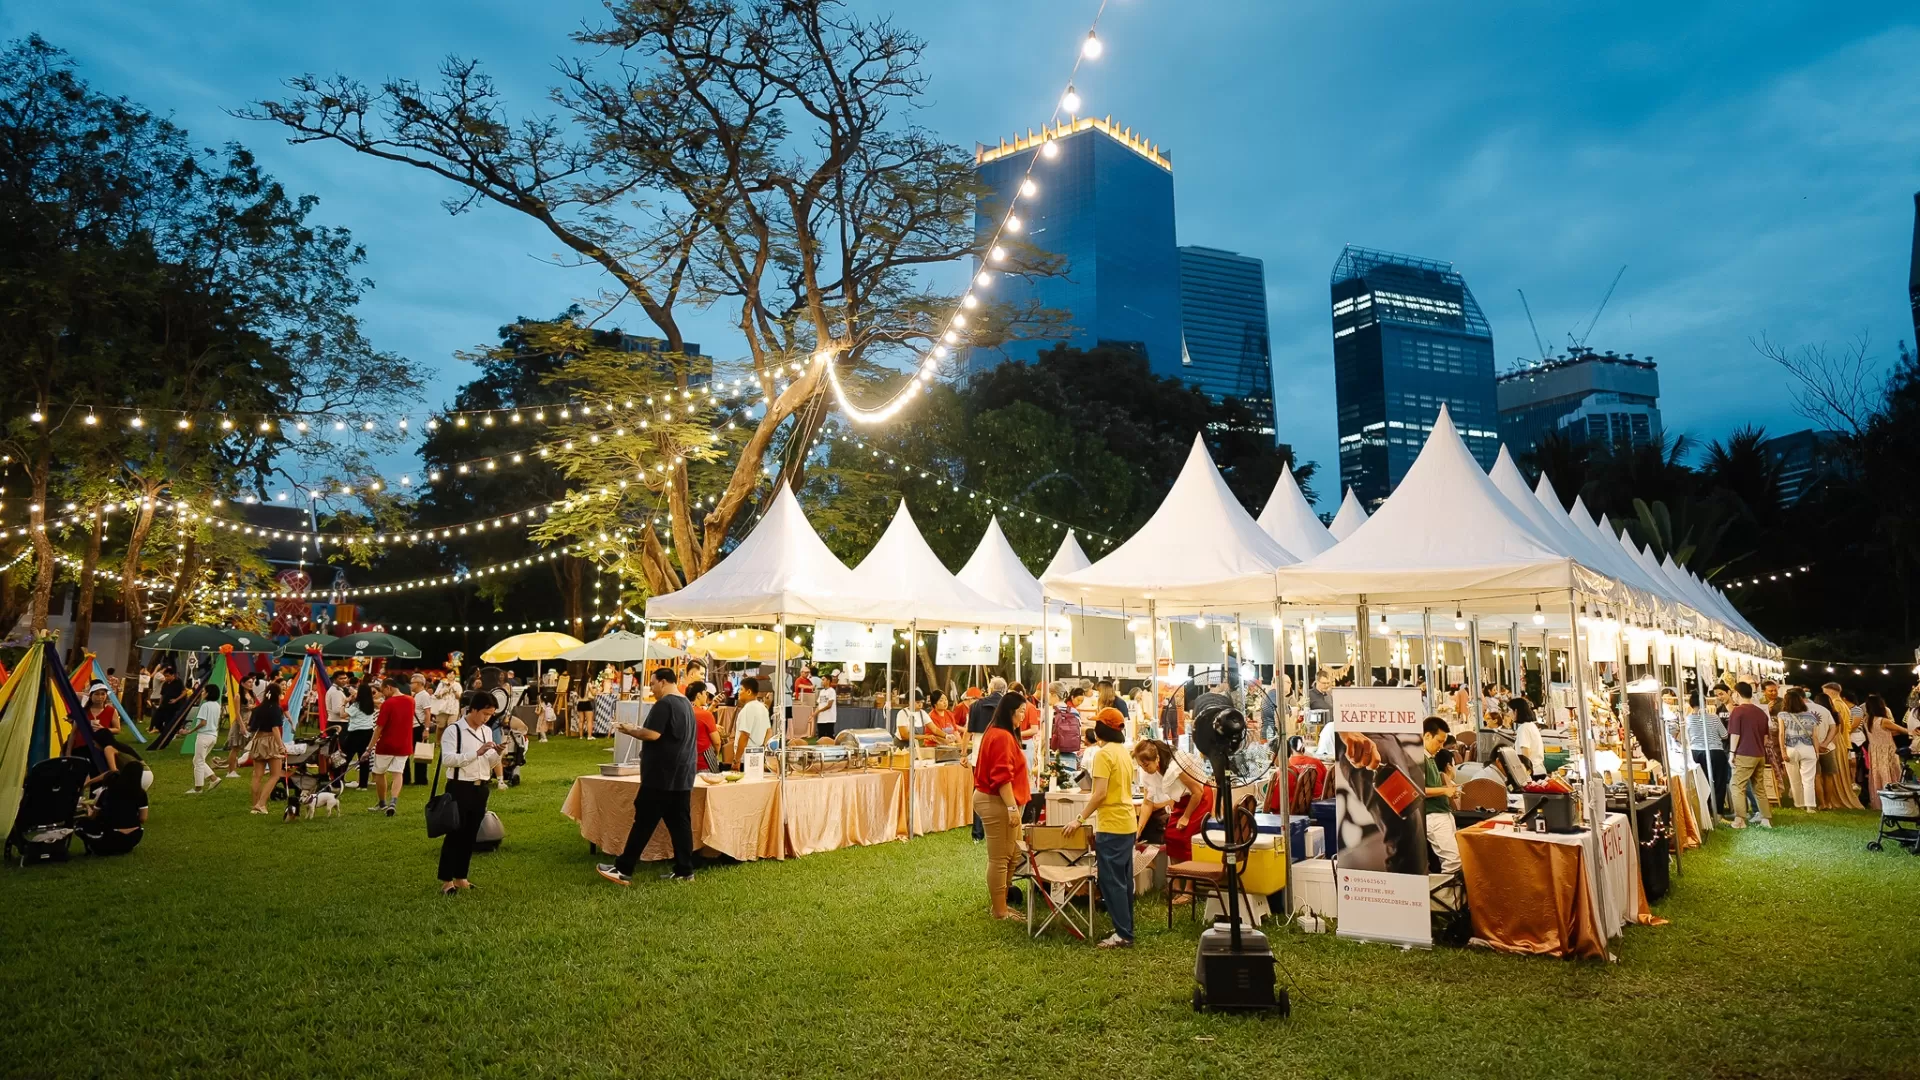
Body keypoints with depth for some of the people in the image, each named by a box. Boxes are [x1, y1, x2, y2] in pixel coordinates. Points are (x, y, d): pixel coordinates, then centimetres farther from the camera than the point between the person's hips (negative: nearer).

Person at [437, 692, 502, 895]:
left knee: (470, 835, 12)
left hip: (481, 788, 6)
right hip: (459, 788, -6)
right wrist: (477, 752, -26)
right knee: (454, 834, 0)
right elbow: (447, 760, -22)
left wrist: (497, 754, -8)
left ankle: (460, 877, 23)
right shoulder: (453, 730, -11)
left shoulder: (487, 731, 9)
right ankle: (446, 880, 11)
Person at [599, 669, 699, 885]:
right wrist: (638, 730, 19)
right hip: (681, 775, 9)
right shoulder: (686, 703, 15)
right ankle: (684, 871, 9)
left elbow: (652, 734, -21)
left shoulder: (664, 704, -13)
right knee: (680, 823, 8)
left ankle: (623, 869, 4)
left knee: (644, 822, -2)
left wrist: (630, 730, -4)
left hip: (661, 776, -8)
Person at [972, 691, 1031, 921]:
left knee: (1012, 855, 17)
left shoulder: (1000, 733, 16)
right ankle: (999, 910, 7)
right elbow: (1002, 777, -24)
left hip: (997, 801, 11)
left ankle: (998, 900, 26)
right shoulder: (1002, 736, -18)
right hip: (996, 803, -11)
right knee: (1000, 858, -2)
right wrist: (1012, 808, -24)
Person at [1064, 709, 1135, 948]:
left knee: (1111, 880, -3)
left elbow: (1100, 793, -20)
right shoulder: (1124, 752, 11)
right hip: (1127, 823, 9)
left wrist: (1080, 819, -14)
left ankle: (1123, 935, 0)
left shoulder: (1104, 753, -15)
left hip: (1112, 825, -9)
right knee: (1124, 879, 14)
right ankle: (1125, 929, 20)